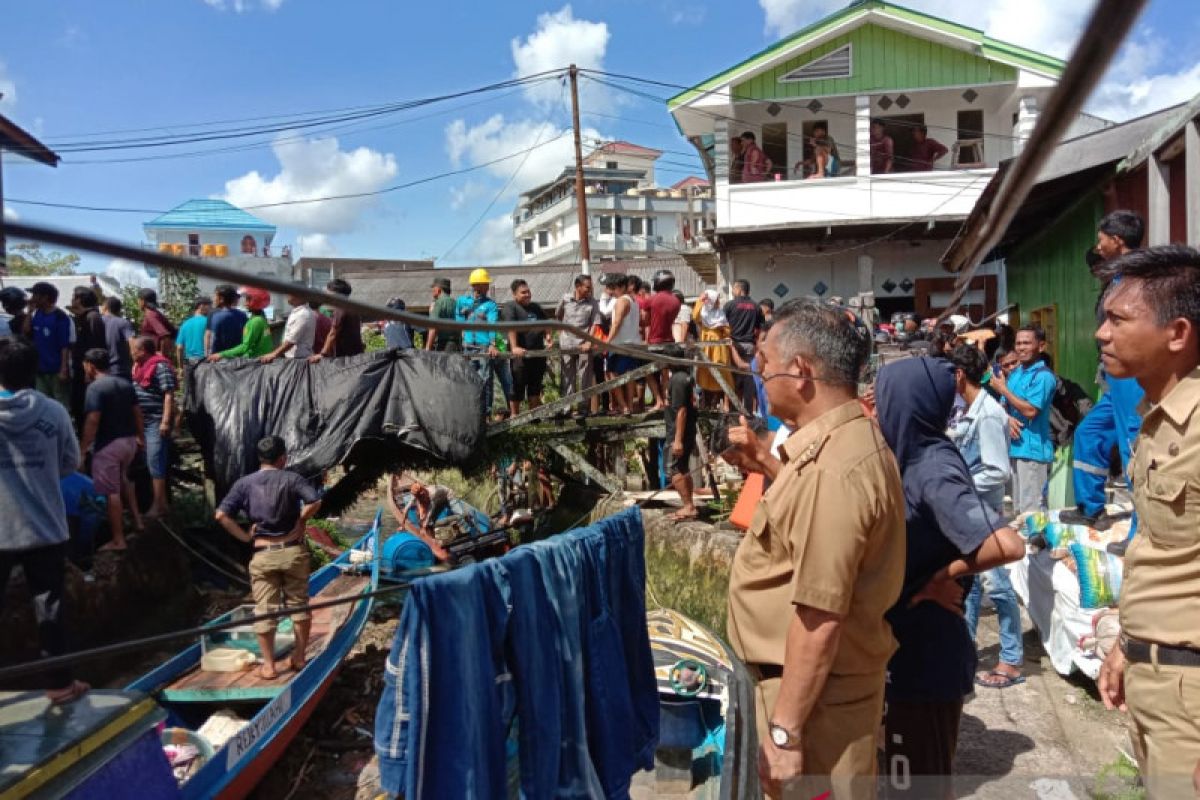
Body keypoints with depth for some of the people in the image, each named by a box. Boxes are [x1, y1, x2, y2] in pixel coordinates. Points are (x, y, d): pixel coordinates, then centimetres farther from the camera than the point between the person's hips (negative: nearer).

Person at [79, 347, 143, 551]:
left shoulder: (95, 387, -14)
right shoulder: (125, 383, 8)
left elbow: (92, 421, -21)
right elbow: (137, 412, 13)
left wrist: (82, 448, -16)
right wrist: (141, 437, 24)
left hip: (108, 445, -8)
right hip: (129, 440, 8)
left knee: (111, 492, 0)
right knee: (123, 479, 30)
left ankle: (118, 540, 4)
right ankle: (136, 519, 31)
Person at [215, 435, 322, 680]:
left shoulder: (244, 483, 2)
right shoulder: (291, 478, -4)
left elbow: (222, 515, -7)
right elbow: (315, 501, -19)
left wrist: (244, 536, 1)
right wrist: (300, 521, -4)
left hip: (263, 555, 1)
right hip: (293, 551, -1)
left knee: (265, 610, 7)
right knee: (299, 604, 13)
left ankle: (268, 665, 11)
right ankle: (299, 658, 20)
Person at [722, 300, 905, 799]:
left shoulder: (831, 469, -29)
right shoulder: (850, 440, 4)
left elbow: (820, 619, -28)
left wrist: (783, 731, -22)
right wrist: (768, 464, 12)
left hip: (815, 689, -10)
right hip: (831, 678, 10)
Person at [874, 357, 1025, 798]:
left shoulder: (934, 469, -23)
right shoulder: (917, 458, 3)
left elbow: (1008, 546, -34)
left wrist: (944, 577, -19)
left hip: (927, 652, -8)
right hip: (910, 644, 8)